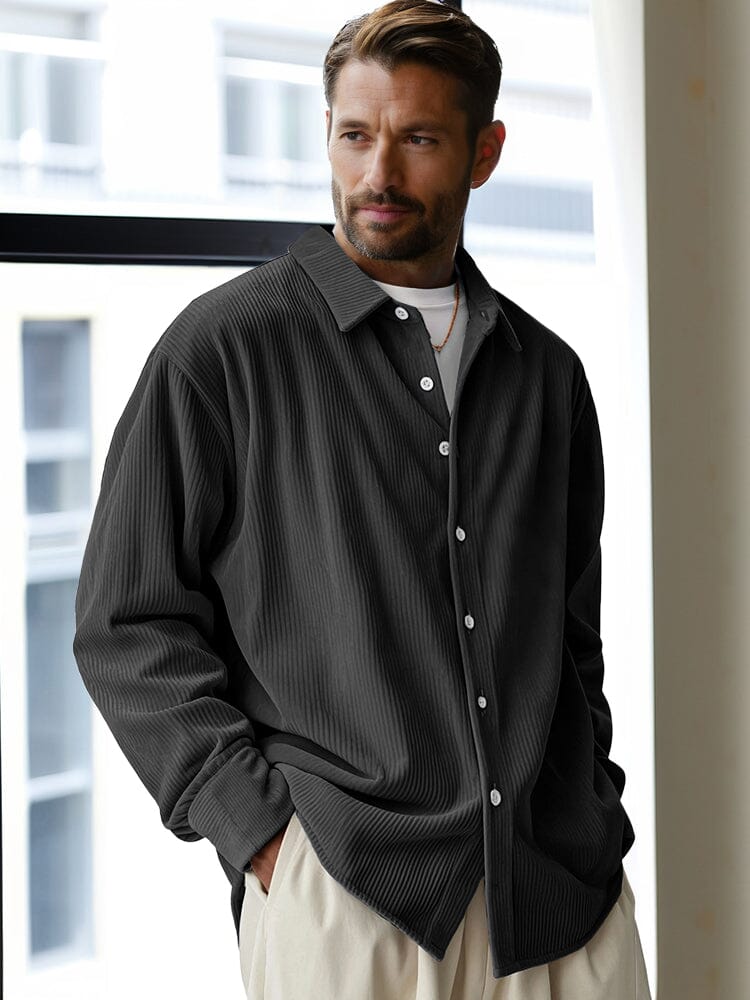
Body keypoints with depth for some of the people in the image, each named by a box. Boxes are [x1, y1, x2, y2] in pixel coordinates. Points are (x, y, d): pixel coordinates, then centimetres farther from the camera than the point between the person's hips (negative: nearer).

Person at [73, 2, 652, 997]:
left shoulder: (546, 372, 12)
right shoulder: (221, 347, -1)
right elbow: (129, 627, -3)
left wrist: (591, 804, 7)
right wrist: (259, 826, -10)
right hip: (339, 891, -3)